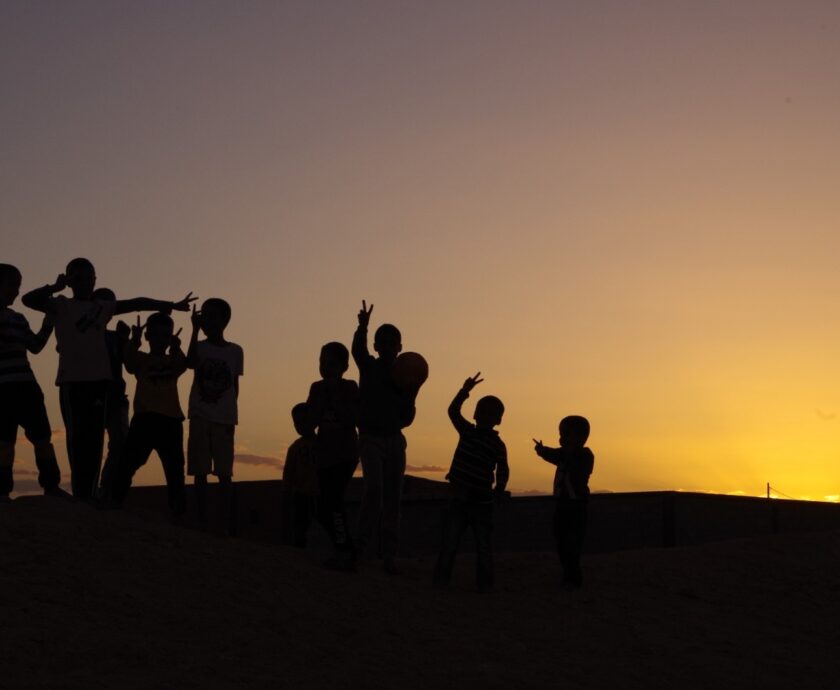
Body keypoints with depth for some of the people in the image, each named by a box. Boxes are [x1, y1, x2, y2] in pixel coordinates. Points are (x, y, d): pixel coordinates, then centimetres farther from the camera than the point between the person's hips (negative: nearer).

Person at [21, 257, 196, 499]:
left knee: (94, 441, 1)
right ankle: (80, 497, -9)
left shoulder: (103, 307, 19)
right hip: (72, 380, -4)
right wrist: (55, 287, -14)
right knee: (78, 440, -9)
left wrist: (171, 306, 14)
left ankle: (89, 496, 3)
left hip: (99, 380, 4)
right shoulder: (60, 306, 7)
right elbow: (28, 299, -7)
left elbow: (137, 303, 17)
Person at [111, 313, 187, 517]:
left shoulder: (173, 361, 16)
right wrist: (134, 340, -32)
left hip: (170, 420, 2)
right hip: (144, 418, -2)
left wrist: (175, 348, -30)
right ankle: (114, 504, -8)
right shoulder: (141, 358, 12)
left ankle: (177, 512, 7)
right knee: (127, 464, -10)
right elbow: (128, 360, -12)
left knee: (175, 470, 3)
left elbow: (183, 364, -8)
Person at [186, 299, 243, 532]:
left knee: (224, 473, -1)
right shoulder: (199, 347, 5)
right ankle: (202, 524, 2)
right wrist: (195, 330, -20)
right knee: (200, 472, 0)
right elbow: (191, 363, -18)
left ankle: (229, 525, -3)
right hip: (199, 417, 0)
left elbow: (235, 386, 9)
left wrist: (231, 416, 1)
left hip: (223, 420, 0)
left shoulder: (235, 351, 7)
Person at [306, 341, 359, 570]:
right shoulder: (317, 388, 9)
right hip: (325, 454, 6)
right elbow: (311, 421, 2)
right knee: (324, 508, 5)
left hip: (345, 453, -6)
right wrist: (322, 399, -9)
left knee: (333, 499, -18)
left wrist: (334, 397, -17)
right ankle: (346, 552, 16)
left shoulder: (349, 388, -4)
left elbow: (351, 420, -16)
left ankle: (345, 553, -14)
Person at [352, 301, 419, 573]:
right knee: (374, 487, -22)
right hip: (371, 437, -3)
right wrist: (362, 329, -41)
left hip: (395, 439, 3)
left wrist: (411, 395, -11)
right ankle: (362, 542, -16)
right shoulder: (369, 367, 2)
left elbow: (406, 419, 6)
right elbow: (358, 351, -23)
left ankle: (389, 554, 4)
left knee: (393, 497, 2)